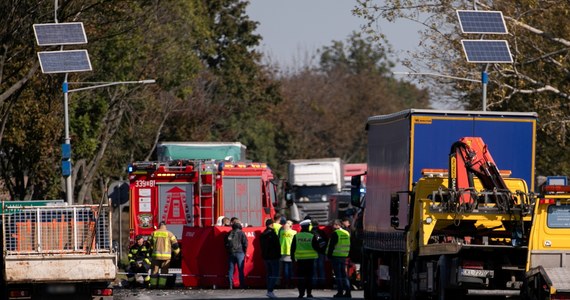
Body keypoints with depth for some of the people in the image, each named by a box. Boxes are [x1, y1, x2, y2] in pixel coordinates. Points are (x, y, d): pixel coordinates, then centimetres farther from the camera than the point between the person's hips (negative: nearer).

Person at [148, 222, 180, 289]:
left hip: (156, 255, 1)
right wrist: (177, 252, 14)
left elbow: (150, 243, 14)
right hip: (166, 255, -1)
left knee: (155, 270, 9)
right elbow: (175, 244, -1)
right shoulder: (169, 234, -2)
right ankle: (161, 284, 0)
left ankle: (153, 284, 7)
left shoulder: (154, 233, 4)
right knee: (164, 271, 7)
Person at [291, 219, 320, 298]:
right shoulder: (312, 236, -7)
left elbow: (293, 247, 4)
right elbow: (316, 247, -5)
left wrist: (293, 257, 12)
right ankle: (309, 293, 3)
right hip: (310, 259, -1)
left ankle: (301, 293, 1)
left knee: (300, 277, 4)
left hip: (300, 259, 1)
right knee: (309, 276, 4)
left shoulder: (296, 236, -1)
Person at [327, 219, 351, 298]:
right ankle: (348, 292, 5)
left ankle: (340, 292, -3)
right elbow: (348, 246, 17)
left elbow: (331, 246, -13)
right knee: (344, 274, 11)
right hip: (344, 256, 7)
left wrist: (329, 255, -6)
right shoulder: (347, 233, 10)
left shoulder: (335, 234, -13)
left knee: (338, 275, -2)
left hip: (336, 256, -7)